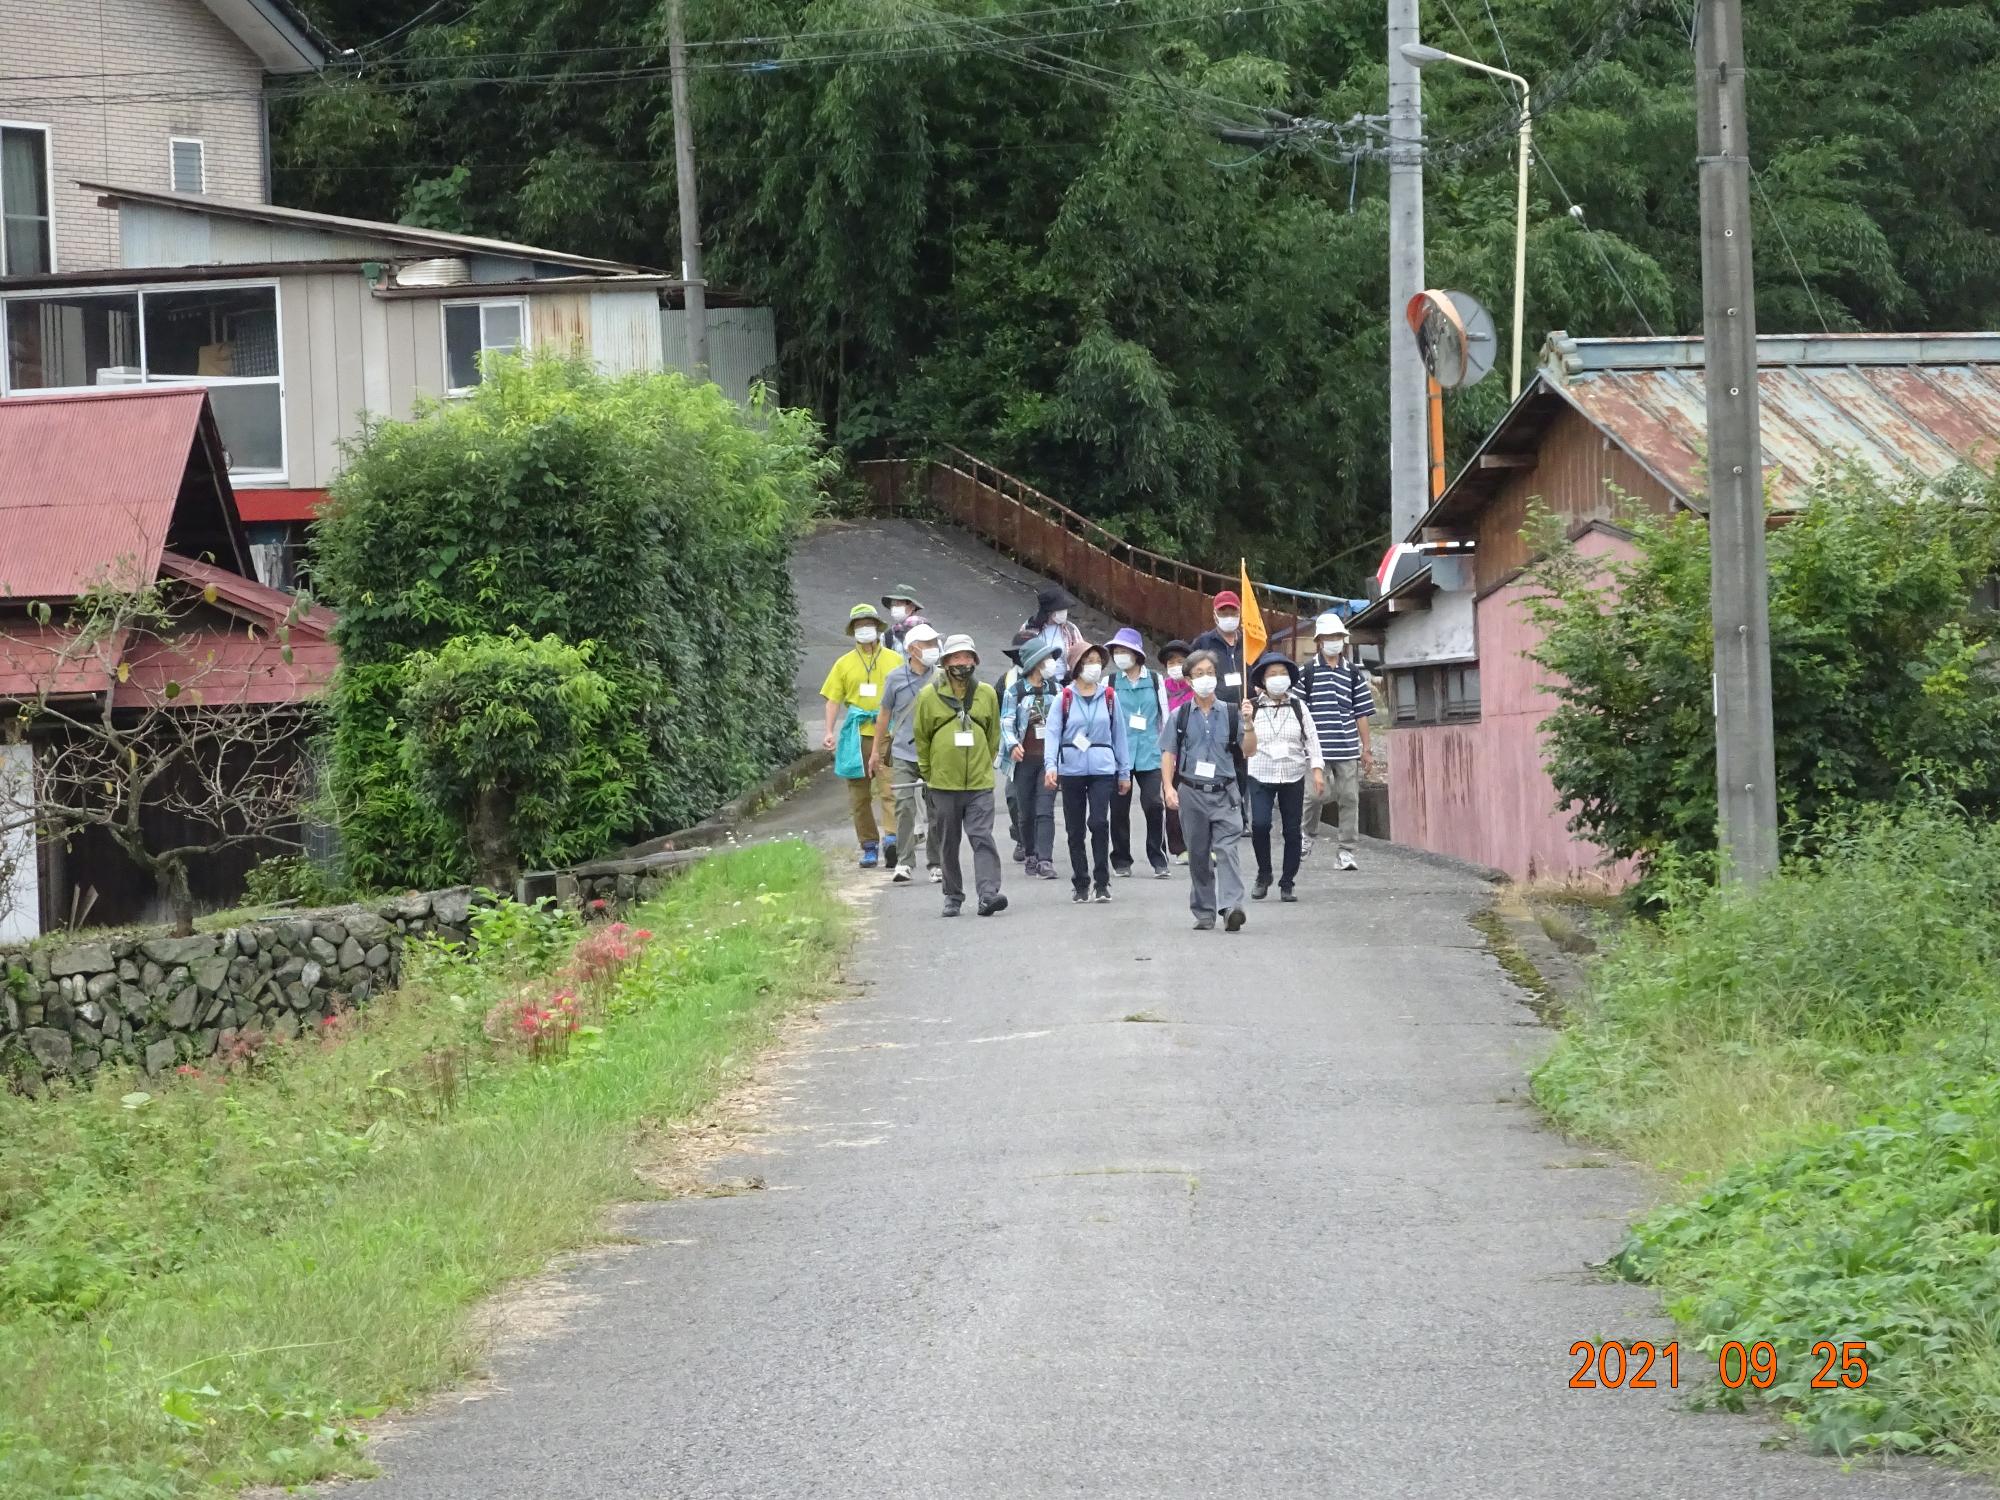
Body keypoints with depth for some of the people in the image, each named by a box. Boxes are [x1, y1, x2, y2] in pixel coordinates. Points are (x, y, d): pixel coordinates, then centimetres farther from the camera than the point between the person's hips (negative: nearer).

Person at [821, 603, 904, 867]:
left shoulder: (894, 660, 8)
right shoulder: (844, 664, 10)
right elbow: (833, 700, 7)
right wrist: (830, 732, -4)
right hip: (856, 736, 2)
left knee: (889, 789, -16)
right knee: (859, 795, 5)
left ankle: (892, 838, -22)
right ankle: (869, 847, 12)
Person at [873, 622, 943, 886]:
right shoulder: (896, 678, 2)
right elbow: (885, 714, 12)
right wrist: (876, 750, 15)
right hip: (903, 753, -1)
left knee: (935, 810, 4)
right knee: (904, 807, -10)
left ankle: (936, 864, 13)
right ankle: (905, 864, -6)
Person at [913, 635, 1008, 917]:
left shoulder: (986, 694, 5)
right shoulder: (929, 696, 0)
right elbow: (921, 738, 9)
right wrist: (929, 773, 10)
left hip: (980, 783, 0)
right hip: (943, 783, 0)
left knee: (982, 838, -11)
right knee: (948, 844, 7)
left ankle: (988, 893, -18)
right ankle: (953, 896, 17)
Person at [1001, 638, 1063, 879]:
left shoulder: (1055, 689, 9)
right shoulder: (1016, 691, 0)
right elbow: (1006, 721, -4)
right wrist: (1012, 745, -20)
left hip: (1049, 758, 1)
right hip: (1025, 759, -1)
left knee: (1045, 811, -11)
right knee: (1026, 812, 7)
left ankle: (1045, 860, -16)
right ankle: (1031, 855, 24)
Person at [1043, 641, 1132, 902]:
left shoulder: (1109, 697, 6)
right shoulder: (1065, 698, 1)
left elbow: (1119, 734, 9)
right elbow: (1053, 731, -5)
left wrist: (1124, 772, 9)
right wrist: (1051, 766, -18)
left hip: (1102, 767, 0)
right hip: (1071, 769, 0)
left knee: (1099, 822, -14)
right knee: (1075, 829, 6)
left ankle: (1101, 883, -5)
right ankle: (1081, 883, 16)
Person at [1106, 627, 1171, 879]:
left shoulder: (1155, 680, 5)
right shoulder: (1110, 683, 4)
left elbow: (1165, 716, 10)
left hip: (1149, 753, -1)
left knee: (1154, 804, -9)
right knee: (1119, 808, 3)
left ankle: (1159, 860, 0)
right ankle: (1121, 861, 15)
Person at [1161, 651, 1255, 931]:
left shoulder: (1229, 713, 6)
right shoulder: (1180, 716, 6)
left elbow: (1249, 749, 4)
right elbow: (1168, 754, 5)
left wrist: (1249, 723, -12)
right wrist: (1169, 787, -7)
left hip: (1224, 792, -1)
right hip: (1191, 792, 1)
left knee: (1226, 849, -15)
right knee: (1198, 855, 7)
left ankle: (1231, 907, -25)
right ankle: (1203, 912, 16)